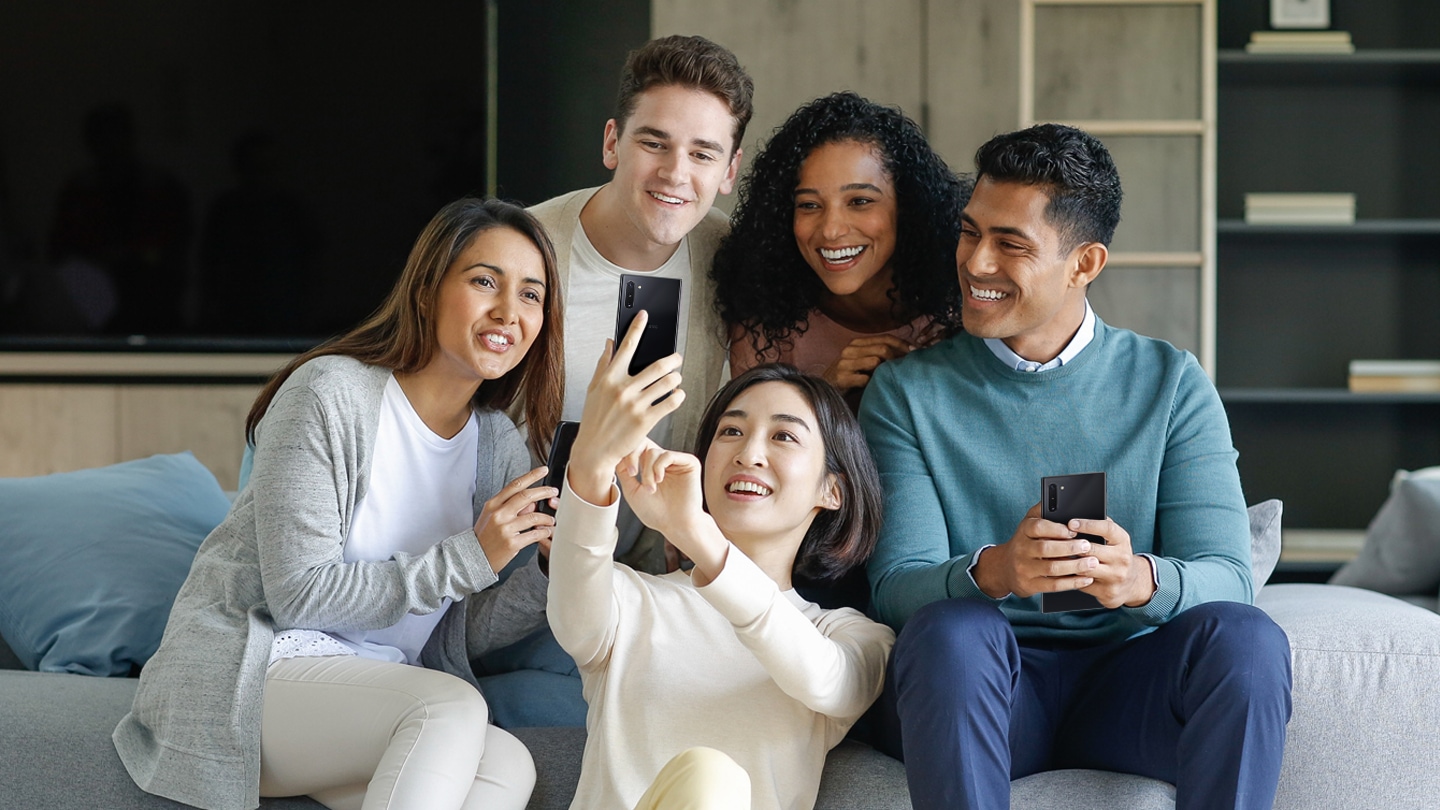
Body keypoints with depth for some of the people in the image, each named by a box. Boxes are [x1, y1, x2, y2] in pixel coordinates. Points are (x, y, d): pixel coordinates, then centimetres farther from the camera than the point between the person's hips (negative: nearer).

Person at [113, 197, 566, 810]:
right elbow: (299, 593, -17)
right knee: (453, 707, -33)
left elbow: (465, 632, 8)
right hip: (245, 672, -6)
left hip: (375, 698, 6)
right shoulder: (331, 392, -12)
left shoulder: (501, 450, 7)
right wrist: (468, 558, -18)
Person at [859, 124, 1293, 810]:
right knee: (953, 628, -34)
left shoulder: (1171, 384, 7)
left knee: (1242, 637, -29)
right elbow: (895, 587, -7)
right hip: (979, 693, -1)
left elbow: (1227, 578, -4)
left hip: (1129, 683, 1)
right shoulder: (906, 392, 4)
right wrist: (992, 572, -31)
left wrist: (1141, 578, -29)